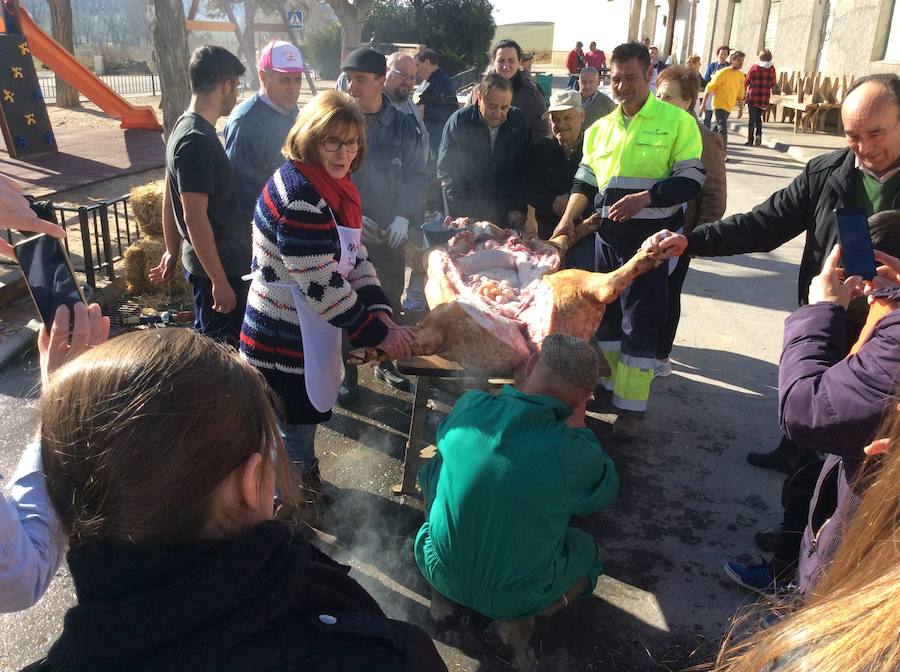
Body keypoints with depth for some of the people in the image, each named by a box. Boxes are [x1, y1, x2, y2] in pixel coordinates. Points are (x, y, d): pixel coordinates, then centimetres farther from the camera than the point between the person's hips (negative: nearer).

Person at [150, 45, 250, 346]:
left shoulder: (186, 127, 10)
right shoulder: (197, 141, -21)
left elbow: (169, 200, 15)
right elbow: (195, 217, -23)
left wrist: (172, 251, 22)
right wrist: (219, 281, -21)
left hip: (223, 264, 10)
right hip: (216, 268, -10)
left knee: (210, 343, 21)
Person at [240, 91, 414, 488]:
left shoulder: (335, 188, 5)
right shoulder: (297, 194, -25)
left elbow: (356, 258, 6)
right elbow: (321, 284, -27)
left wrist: (381, 313, -7)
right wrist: (377, 333, -19)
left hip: (309, 332, 9)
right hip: (283, 342, -9)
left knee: (303, 425, 27)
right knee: (295, 438, 8)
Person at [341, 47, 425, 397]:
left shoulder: (403, 125, -1)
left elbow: (415, 176, -1)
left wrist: (404, 216, -17)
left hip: (390, 234, 2)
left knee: (389, 302, 16)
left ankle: (385, 362, 37)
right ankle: (348, 371, 25)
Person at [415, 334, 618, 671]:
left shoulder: (469, 405, -17)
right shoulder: (572, 453, -27)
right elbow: (605, 490, -4)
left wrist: (521, 388, 9)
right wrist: (577, 423, 0)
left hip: (439, 570, 3)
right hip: (514, 595, -2)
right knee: (588, 549, 26)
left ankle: (442, 593, 14)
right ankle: (520, 618, 2)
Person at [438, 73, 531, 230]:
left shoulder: (519, 121, 0)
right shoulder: (459, 121, -7)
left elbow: (525, 170, 5)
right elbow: (445, 170, -7)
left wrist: (518, 209, -2)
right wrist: (460, 214, -15)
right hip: (467, 211, -2)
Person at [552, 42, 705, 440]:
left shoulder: (676, 121, -5)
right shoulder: (600, 128, 12)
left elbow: (691, 180, -10)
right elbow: (585, 181, 14)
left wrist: (645, 198, -25)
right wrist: (568, 219, -2)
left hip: (652, 239, -5)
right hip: (607, 237, 5)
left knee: (640, 323, -1)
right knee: (605, 313, 14)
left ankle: (630, 408, 8)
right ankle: (603, 384, 31)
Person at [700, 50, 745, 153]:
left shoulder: (741, 76, 8)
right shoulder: (723, 73, -12)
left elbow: (740, 93, 17)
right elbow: (709, 87, -10)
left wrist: (741, 108, 16)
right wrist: (703, 104, -13)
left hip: (729, 107, 7)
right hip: (719, 105, -7)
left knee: (718, 128, 15)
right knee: (722, 130, -13)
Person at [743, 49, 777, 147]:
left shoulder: (754, 67, -6)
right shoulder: (771, 69, -1)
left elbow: (746, 82, -3)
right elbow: (773, 84, 5)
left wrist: (744, 94, 11)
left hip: (753, 96, -2)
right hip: (765, 98, 2)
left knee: (752, 118, 5)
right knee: (758, 117, 18)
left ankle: (750, 140, 5)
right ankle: (758, 134, -3)